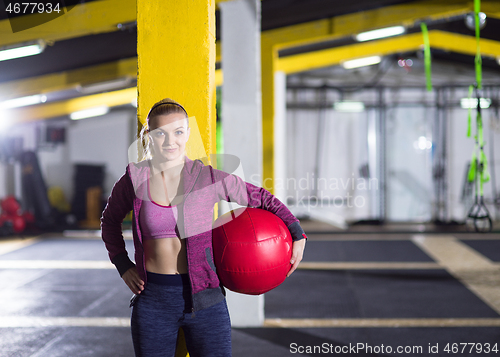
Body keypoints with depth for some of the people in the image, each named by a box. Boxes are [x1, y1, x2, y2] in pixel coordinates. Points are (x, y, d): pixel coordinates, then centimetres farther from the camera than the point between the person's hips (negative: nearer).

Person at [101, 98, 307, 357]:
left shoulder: (209, 179, -4)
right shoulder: (133, 181, -1)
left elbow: (261, 198, 9)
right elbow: (110, 221, 18)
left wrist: (297, 234, 1)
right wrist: (123, 266, 9)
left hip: (203, 297, -1)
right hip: (152, 299, 1)